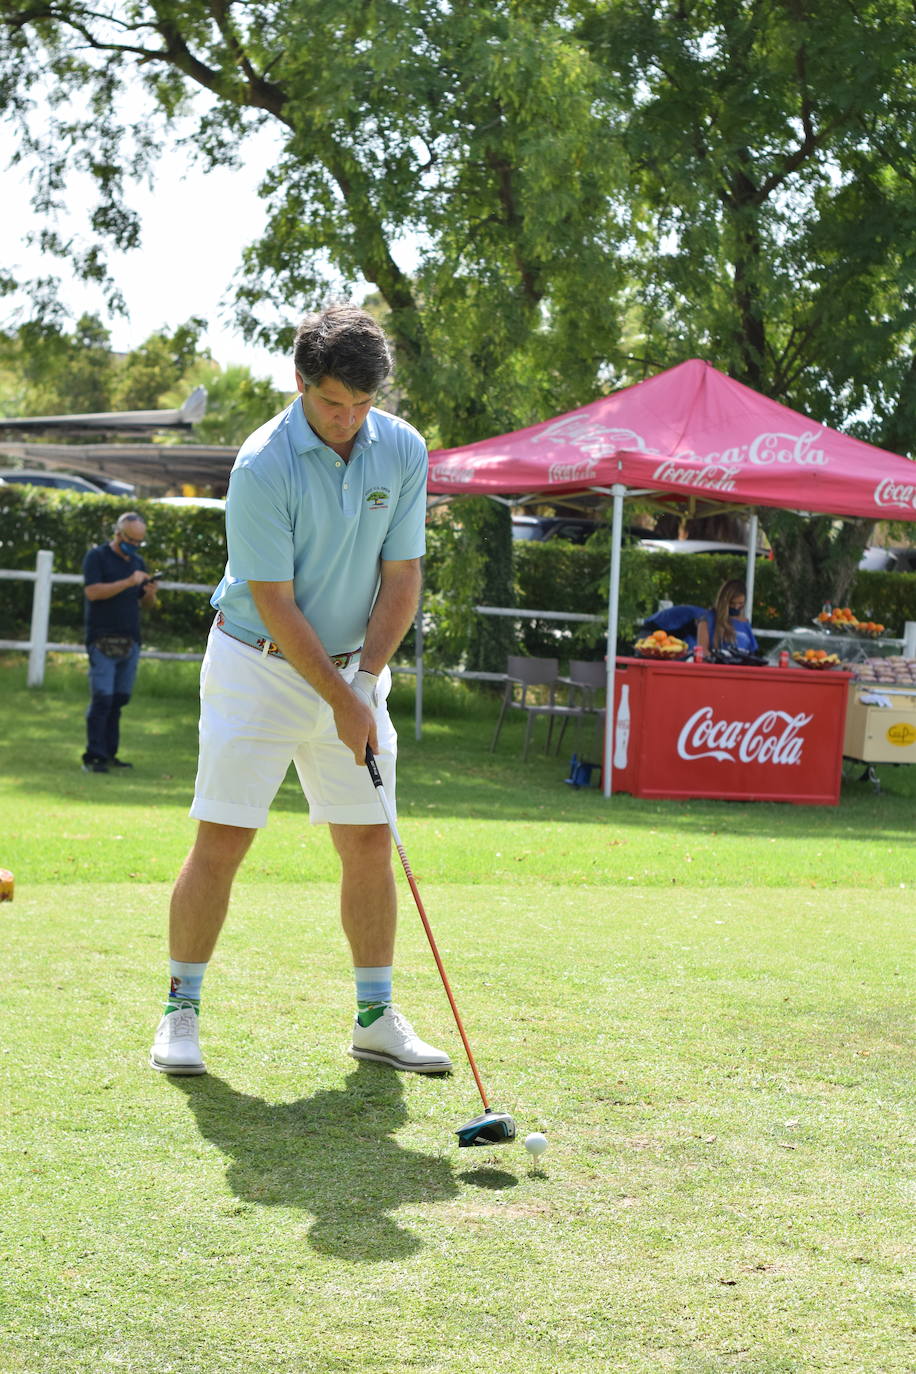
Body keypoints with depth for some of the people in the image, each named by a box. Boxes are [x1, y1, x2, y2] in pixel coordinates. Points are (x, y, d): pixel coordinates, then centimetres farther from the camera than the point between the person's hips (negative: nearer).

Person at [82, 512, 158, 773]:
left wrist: (150, 593, -2)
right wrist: (128, 582, -19)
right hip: (103, 641, -6)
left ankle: (109, 754, 12)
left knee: (119, 699, 6)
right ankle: (93, 757, -10)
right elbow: (92, 592, -15)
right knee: (102, 698, -11)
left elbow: (146, 604, 21)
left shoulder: (138, 562, 18)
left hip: (130, 642, 6)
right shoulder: (97, 557, -1)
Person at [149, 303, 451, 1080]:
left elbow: (401, 580, -1)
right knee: (220, 842, -6)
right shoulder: (263, 466, -19)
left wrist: (365, 682, -11)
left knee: (370, 843, 4)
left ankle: (377, 1017, 14)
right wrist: (340, 701, -17)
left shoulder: (403, 452, -5)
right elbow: (275, 605, -18)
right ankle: (181, 1013, 7)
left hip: (354, 669, 4)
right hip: (259, 667, -4)